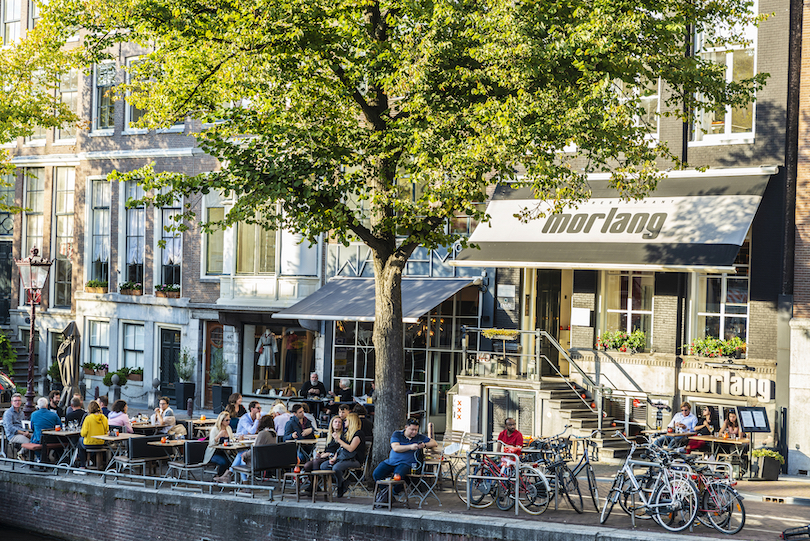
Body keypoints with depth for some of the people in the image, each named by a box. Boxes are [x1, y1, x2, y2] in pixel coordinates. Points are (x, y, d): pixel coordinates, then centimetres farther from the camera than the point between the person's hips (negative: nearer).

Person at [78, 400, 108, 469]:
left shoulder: (88, 418, -16)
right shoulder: (104, 418, -3)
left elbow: (83, 433, -14)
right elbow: (106, 432, 6)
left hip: (89, 444, -5)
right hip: (101, 444, 5)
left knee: (80, 440, 30)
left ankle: (82, 465, 34)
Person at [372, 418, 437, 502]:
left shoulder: (420, 437, 10)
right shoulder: (397, 434, 5)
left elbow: (434, 443, 11)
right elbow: (395, 448, -11)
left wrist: (424, 445, -10)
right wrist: (410, 447, -23)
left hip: (406, 463, -2)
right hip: (391, 461, 2)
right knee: (376, 474, -22)